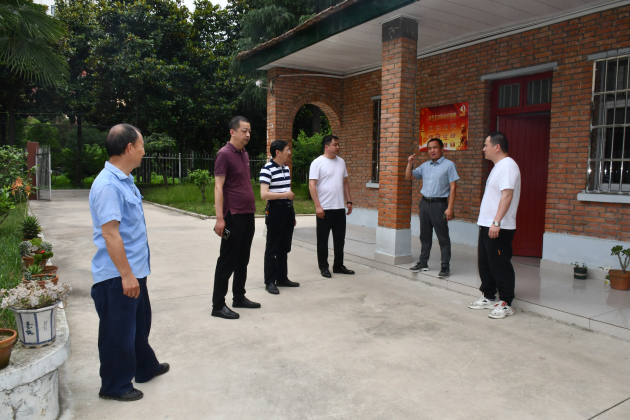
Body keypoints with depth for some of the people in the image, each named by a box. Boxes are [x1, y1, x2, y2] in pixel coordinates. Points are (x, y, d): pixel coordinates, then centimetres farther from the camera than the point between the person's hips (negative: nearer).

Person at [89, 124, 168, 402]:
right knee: (118, 331, 6)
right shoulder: (108, 185, -22)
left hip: (134, 270, 10)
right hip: (118, 276, -10)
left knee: (139, 324, 24)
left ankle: (145, 367, 42)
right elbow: (110, 233, -25)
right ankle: (114, 386, 24)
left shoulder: (125, 180, 8)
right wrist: (126, 274, -24)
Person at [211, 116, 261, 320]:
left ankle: (239, 297, 26)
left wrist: (251, 209, 17)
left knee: (243, 259, 14)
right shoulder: (225, 154, -10)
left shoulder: (244, 154, 14)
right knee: (227, 261, -1)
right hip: (233, 216, -8)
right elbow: (218, 187, -15)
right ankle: (218, 305, 8)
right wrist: (220, 217, -20)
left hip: (248, 215, 8)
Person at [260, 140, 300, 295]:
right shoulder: (267, 169, -13)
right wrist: (285, 195, -19)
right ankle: (270, 282, 8)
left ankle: (282, 278, 25)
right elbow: (264, 194, -20)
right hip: (275, 210, -8)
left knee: (284, 247, 14)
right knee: (272, 248, 0)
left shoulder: (286, 169, 13)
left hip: (288, 210, 8)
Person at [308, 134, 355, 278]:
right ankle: (323, 267, 18)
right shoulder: (318, 162, -8)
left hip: (340, 208, 6)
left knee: (340, 239, 12)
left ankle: (338, 266, 25)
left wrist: (349, 201, 11)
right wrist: (318, 206, -19)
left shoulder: (341, 162, 11)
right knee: (323, 240, 6)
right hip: (324, 209, -6)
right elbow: (312, 185, -13)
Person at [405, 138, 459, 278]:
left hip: (439, 204, -6)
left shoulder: (449, 165, -4)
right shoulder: (425, 166, 13)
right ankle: (423, 263, 23)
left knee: (443, 237, -1)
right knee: (425, 235, 13)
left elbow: (453, 187, -8)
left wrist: (450, 208, -15)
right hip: (424, 203, 6)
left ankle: (445, 267, 6)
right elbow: (408, 177, 18)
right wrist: (410, 164, 0)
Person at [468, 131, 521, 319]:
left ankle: (506, 303, 8)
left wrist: (496, 222, -29)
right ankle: (489, 297, 29)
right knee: (485, 263, 17)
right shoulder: (498, 166, 17)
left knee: (500, 266, -2)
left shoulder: (507, 166, -15)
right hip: (487, 226, 10)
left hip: (499, 228, -10)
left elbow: (507, 196, -25)